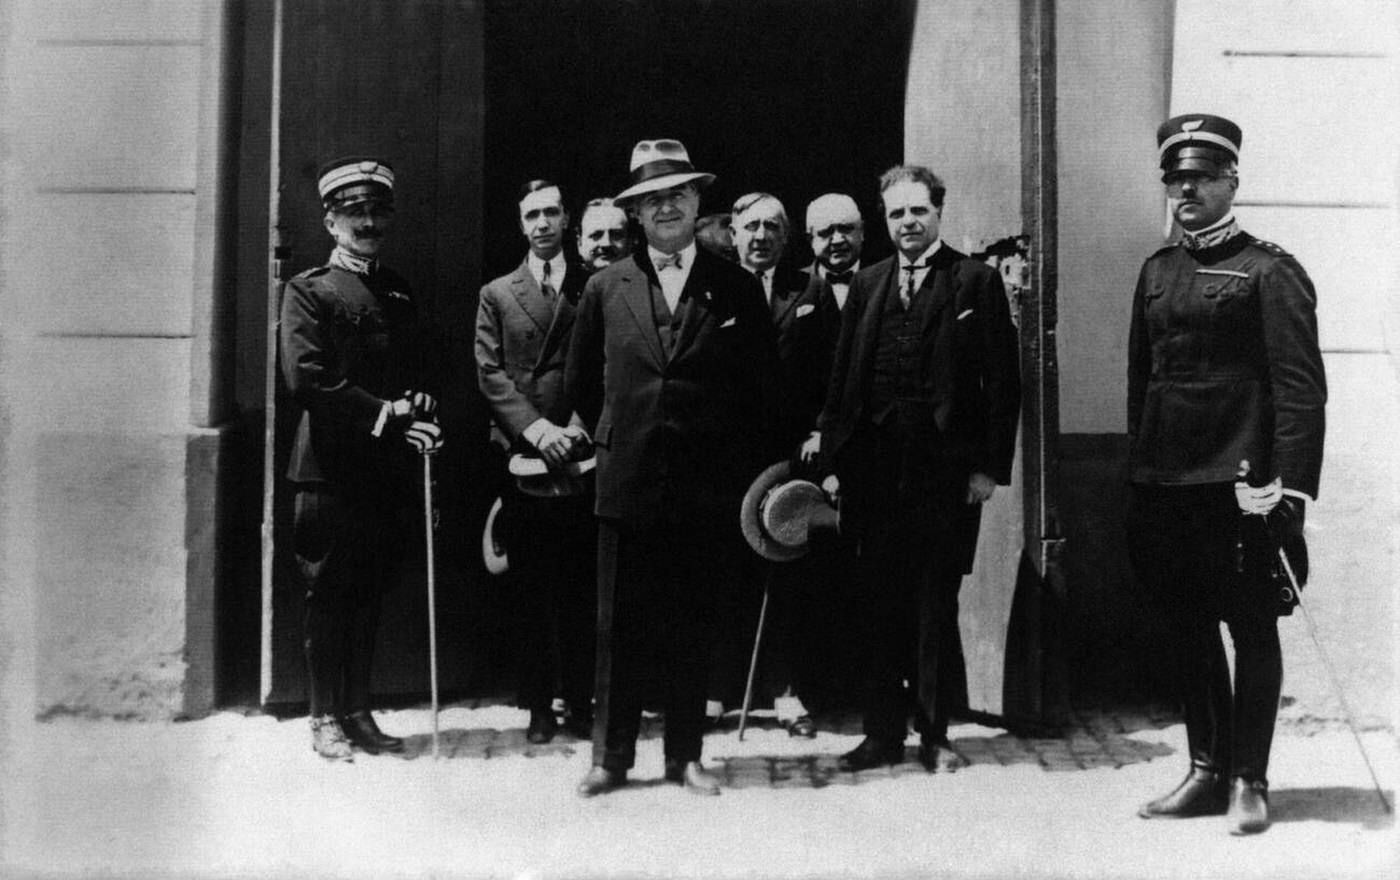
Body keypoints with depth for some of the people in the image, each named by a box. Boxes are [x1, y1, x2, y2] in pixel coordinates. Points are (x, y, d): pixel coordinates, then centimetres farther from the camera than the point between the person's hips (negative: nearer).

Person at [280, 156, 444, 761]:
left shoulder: (401, 294, 17)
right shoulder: (308, 290, 0)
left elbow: (425, 377, 17)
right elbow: (307, 379, -11)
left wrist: (422, 412, -5)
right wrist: (384, 412, -14)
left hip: (392, 469, 5)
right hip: (331, 468, -5)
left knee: (368, 597, 10)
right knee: (328, 596, 2)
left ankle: (358, 712, 18)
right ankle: (325, 718, 12)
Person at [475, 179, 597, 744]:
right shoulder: (496, 295, 12)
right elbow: (489, 373, 3)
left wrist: (580, 425, -9)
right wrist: (534, 427, -10)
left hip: (582, 458, 0)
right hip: (523, 459, 0)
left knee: (581, 588, 2)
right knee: (533, 591, 4)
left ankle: (580, 702, 11)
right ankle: (539, 706, 11)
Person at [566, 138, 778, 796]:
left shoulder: (738, 290, 4)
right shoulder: (605, 289, 6)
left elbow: (759, 391, 6)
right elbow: (581, 385, 17)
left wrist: (748, 480, 4)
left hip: (705, 488, 0)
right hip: (627, 486, 1)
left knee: (691, 626, 7)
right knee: (620, 627, 4)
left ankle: (685, 755, 18)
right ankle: (612, 757, 15)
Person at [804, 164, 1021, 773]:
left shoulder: (976, 282, 2)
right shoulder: (866, 285, 13)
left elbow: (1002, 381, -2)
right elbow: (843, 376, 12)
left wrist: (990, 466, -8)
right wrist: (830, 447, 2)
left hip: (946, 471, -3)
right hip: (875, 468, 3)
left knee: (936, 604, 4)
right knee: (880, 604, 7)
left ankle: (934, 734, 15)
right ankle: (882, 733, 17)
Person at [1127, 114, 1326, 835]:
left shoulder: (1270, 272, -4)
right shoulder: (1157, 270, 14)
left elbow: (1300, 387, -10)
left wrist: (1288, 489, -17)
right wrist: (1136, 472, 12)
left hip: (1236, 482, -6)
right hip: (1164, 481, 6)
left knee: (1252, 632, 4)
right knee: (1187, 630, 12)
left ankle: (1249, 783, 14)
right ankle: (1207, 770, 24)